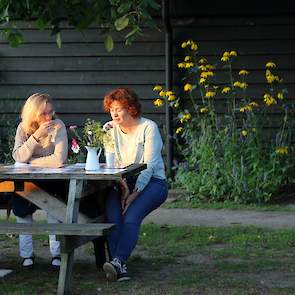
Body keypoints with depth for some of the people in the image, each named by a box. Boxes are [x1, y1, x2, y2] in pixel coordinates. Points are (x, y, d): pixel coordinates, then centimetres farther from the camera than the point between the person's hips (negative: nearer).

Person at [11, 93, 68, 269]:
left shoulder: (58, 126, -13)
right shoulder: (24, 128, -3)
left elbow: (60, 160, -24)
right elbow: (18, 158, -16)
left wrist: (31, 162, -15)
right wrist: (36, 136, -25)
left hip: (52, 180, -3)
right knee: (20, 203, -21)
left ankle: (57, 252, -13)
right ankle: (27, 253, -8)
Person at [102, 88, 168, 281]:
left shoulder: (148, 127, -6)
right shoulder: (110, 129, 9)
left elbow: (149, 166, -13)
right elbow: (112, 164, 0)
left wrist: (134, 194, -23)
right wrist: (123, 187, -18)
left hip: (152, 182, -3)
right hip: (122, 182, 4)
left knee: (131, 216, -31)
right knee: (112, 213, -28)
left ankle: (118, 261, -44)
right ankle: (120, 267, -36)